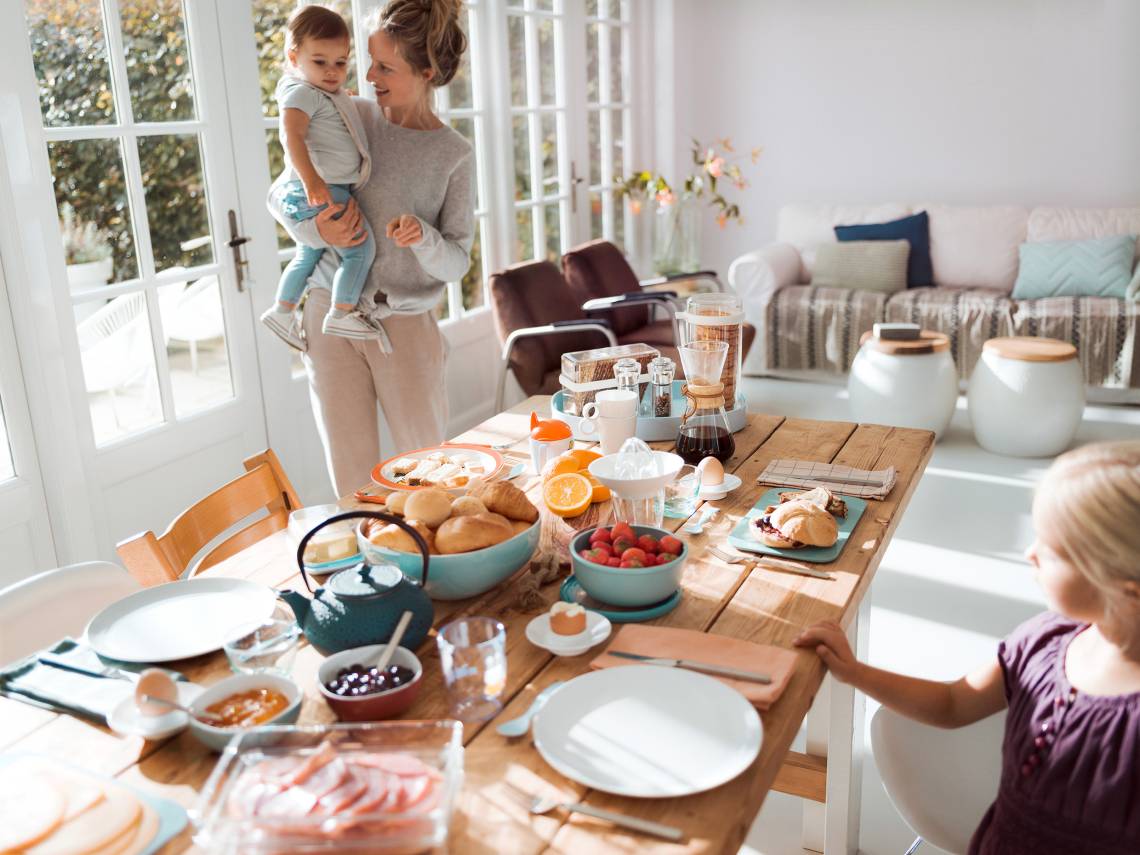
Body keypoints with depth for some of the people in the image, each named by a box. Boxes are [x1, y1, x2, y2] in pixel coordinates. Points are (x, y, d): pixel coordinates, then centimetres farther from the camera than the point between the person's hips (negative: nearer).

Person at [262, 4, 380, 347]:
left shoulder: (326, 94, 16)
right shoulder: (302, 92, -14)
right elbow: (293, 135, -29)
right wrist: (310, 178, -40)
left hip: (333, 188, 11)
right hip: (318, 193, -11)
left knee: (309, 255, 22)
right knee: (361, 245, -13)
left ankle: (281, 311, 34)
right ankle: (341, 316, -9)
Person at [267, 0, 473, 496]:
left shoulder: (453, 155, -3)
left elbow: (457, 261, -4)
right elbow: (280, 195, 8)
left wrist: (423, 237, -25)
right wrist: (316, 229, -12)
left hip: (406, 324, -1)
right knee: (351, 475, 5)